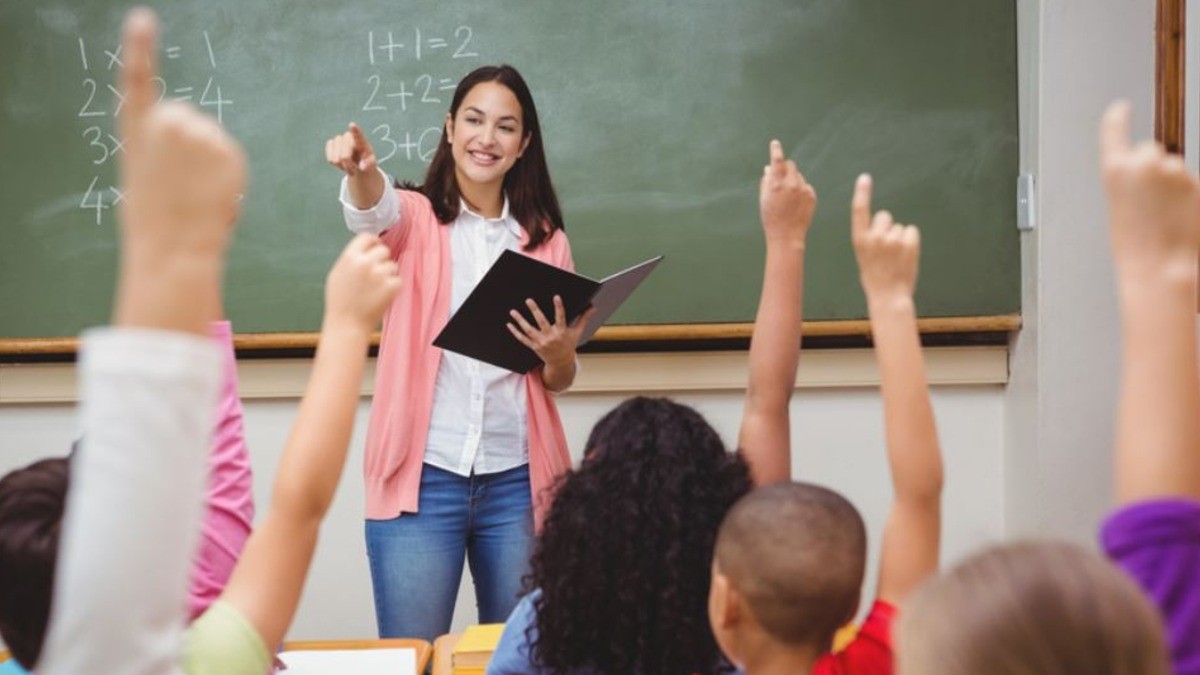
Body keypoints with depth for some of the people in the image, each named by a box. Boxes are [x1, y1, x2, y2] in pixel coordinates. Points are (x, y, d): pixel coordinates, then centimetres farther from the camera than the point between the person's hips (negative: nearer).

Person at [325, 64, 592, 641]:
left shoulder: (546, 240, 11)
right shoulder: (414, 219, 4)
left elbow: (559, 381, 15)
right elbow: (374, 210, -22)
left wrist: (558, 353, -9)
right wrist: (360, 170, -45)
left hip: (517, 481, 3)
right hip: (422, 478, -2)